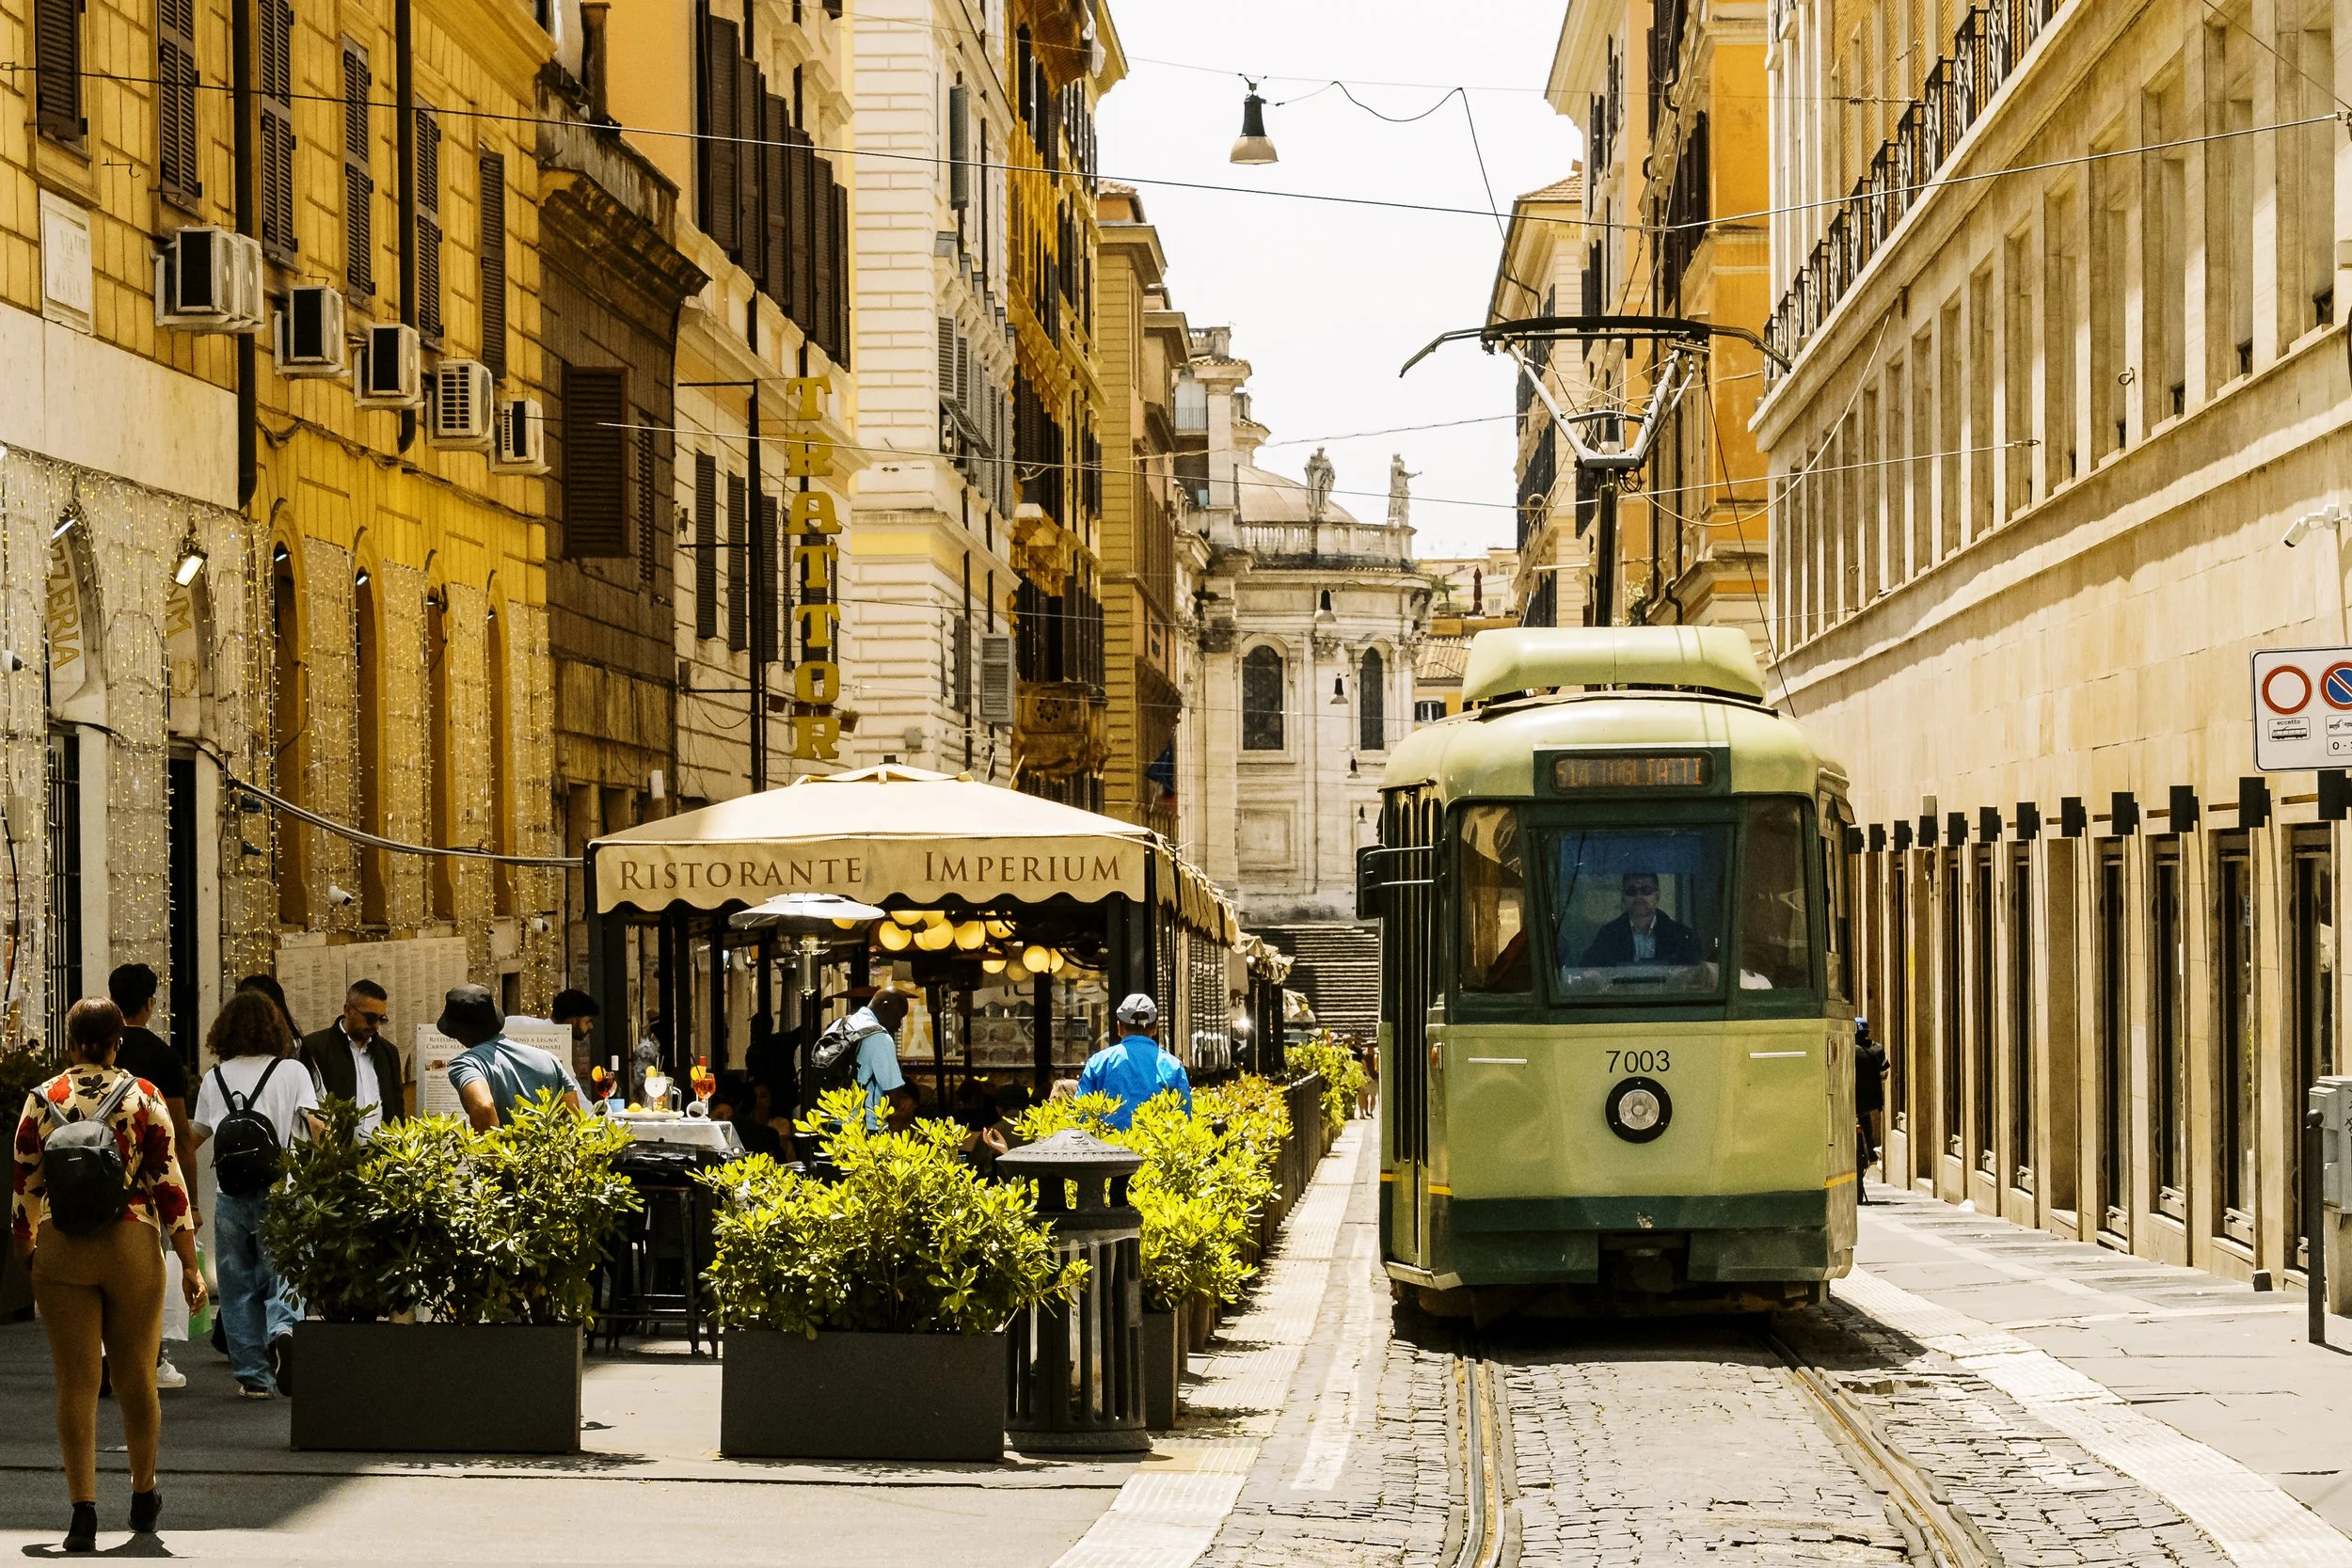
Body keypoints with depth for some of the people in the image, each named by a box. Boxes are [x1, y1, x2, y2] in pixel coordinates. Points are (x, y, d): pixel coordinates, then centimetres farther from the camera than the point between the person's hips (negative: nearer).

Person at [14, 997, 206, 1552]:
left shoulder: (42, 1101, 1)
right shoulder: (143, 1097, -3)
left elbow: (25, 1188, 5)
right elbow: (169, 1184, -4)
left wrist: (26, 1254, 19)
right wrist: (189, 1264, 0)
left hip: (61, 1251, 0)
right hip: (133, 1246, 0)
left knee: (76, 1382, 2)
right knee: (137, 1375, 14)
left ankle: (83, 1510, -5)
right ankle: (143, 1496, 29)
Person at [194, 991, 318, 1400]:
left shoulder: (214, 1079, 7)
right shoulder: (292, 1071, 0)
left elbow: (196, 1136, 13)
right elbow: (314, 1125, -8)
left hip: (231, 1197, 2)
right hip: (279, 1193, -2)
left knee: (238, 1288, 9)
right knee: (282, 1277, 3)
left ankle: (253, 1376, 9)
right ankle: (282, 1331, -27)